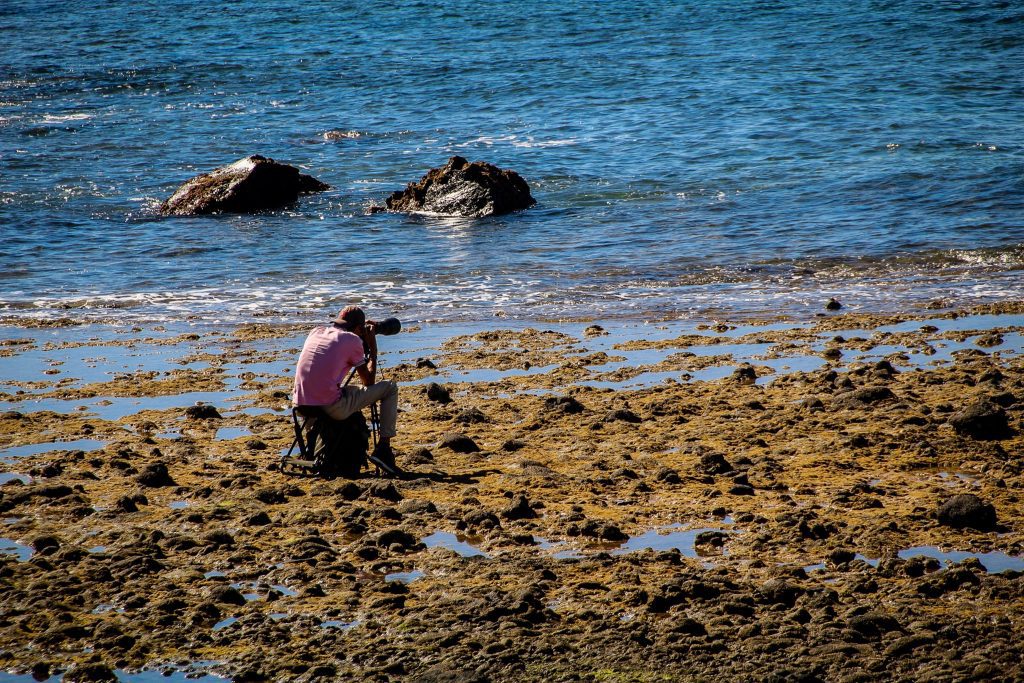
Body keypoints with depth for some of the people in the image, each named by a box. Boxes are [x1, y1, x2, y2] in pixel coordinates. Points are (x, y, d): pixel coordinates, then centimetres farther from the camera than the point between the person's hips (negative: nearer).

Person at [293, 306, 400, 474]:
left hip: (301, 405, 6)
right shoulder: (352, 340, -1)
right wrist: (373, 348, 16)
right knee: (390, 388, 11)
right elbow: (369, 381, 6)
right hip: (331, 408, -6)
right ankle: (383, 449, 5)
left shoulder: (316, 332, 16)